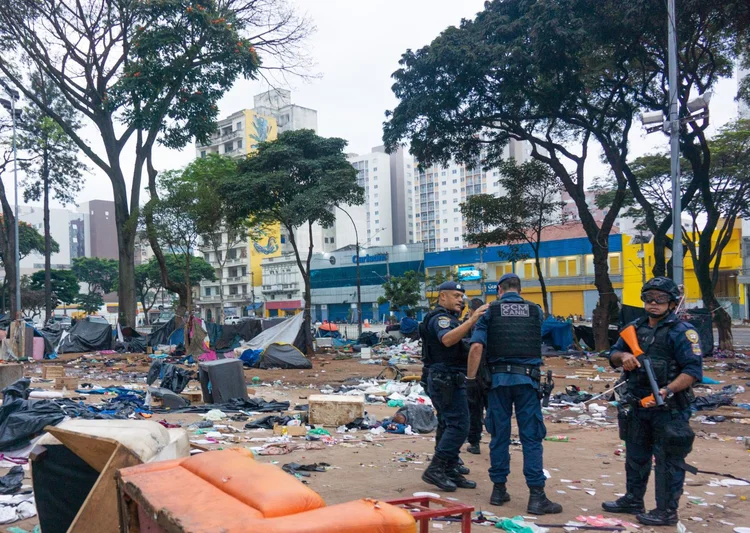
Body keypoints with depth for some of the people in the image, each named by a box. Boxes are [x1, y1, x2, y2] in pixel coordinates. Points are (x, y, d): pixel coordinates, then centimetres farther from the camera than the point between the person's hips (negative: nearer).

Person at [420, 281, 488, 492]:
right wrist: (471, 320, -41)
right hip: (447, 379, -11)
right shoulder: (440, 318, -12)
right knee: (459, 426, -12)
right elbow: (447, 339, -34)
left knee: (450, 426, 12)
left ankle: (450, 472, 18)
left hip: (445, 380, 11)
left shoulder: (446, 317, 22)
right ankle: (435, 470, -10)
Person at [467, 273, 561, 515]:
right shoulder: (535, 311, 8)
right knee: (531, 437, 2)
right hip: (527, 378, 0)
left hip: (499, 378, 0)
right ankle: (536, 496, 0)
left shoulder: (490, 311, 2)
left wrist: (471, 378, -3)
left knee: (499, 435, 9)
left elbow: (477, 346, -9)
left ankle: (498, 489, 16)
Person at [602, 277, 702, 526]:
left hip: (669, 409, -7)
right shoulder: (635, 328, 9)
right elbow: (613, 355, 14)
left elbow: (693, 370, -19)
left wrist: (667, 391, -31)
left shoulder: (681, 331, -12)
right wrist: (623, 356, -10)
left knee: (668, 460, 2)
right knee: (635, 455, 19)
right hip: (638, 405, 7)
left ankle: (667, 511, 15)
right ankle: (633, 501, 34)